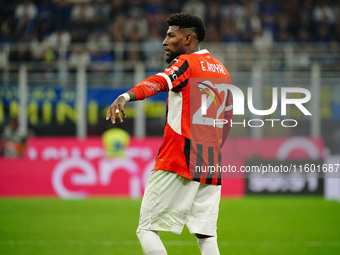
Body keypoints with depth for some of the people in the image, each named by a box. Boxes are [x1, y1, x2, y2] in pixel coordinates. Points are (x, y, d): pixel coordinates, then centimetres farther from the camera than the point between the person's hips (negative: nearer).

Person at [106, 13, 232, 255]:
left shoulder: (186, 63, -5)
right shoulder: (222, 71, 19)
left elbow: (159, 81, -26)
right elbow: (227, 121, 24)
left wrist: (126, 96, -44)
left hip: (178, 161, -7)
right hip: (212, 166, 8)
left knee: (147, 229, -2)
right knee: (206, 236, 5)